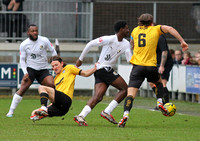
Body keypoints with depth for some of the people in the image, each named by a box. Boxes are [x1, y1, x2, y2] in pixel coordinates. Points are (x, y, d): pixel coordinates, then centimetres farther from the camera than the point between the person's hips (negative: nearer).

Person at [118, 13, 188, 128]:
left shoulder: (135, 30, 15)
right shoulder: (155, 29, 9)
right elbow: (169, 29, -6)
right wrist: (182, 41, -5)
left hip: (137, 65, 0)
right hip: (151, 66, 0)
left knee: (131, 93, -7)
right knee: (159, 82, 32)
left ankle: (126, 115, -27)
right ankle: (160, 102, 12)